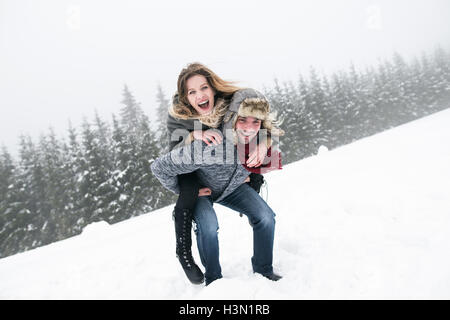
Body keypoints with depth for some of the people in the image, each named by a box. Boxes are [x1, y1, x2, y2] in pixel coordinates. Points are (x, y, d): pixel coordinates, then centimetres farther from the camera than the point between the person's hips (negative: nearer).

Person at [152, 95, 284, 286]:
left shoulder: (264, 140, -28)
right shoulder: (207, 148, -44)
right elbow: (159, 167, -32)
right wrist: (182, 191, -19)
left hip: (232, 188, 4)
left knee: (266, 216, -12)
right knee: (208, 225, -29)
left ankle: (263, 269, 10)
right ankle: (212, 278, -3)